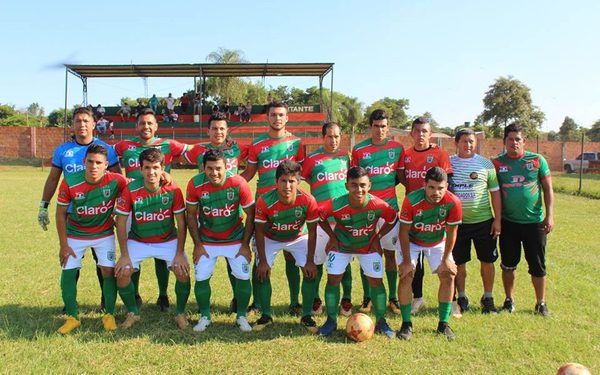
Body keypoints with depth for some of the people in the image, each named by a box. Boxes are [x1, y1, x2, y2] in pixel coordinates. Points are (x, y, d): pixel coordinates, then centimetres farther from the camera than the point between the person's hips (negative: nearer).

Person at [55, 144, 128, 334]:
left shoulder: (116, 181, -25)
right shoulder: (70, 183, -23)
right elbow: (61, 214, -10)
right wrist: (63, 245, -9)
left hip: (104, 233, 0)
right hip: (75, 234, 1)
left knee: (108, 271, -5)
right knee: (68, 273, -2)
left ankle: (109, 315, 14)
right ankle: (72, 318, 17)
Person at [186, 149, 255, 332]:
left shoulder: (239, 183, -23)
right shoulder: (195, 184, -19)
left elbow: (251, 215, -11)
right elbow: (191, 215, -5)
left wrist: (245, 245, -8)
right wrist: (197, 245, -5)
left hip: (236, 239, -1)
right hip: (207, 241, 1)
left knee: (243, 277, -5)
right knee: (201, 278, -4)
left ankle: (241, 316, 18)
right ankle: (205, 317, 20)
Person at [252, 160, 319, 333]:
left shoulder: (308, 200, -31)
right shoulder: (265, 201, -33)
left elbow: (312, 231, -16)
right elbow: (259, 231, -18)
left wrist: (310, 261, -15)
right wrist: (263, 261, -16)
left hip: (298, 238, 0)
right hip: (270, 239, 0)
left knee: (310, 272, -10)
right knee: (262, 273, -9)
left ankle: (306, 316, 7)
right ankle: (266, 315, 11)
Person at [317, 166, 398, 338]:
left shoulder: (378, 205, -29)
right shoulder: (336, 205, -32)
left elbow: (393, 219, -7)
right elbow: (319, 216, -12)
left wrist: (377, 238, -7)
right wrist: (332, 237, -9)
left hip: (368, 246, 1)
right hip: (341, 246, 0)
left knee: (376, 281, -1)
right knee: (333, 279, -5)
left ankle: (381, 322, 18)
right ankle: (331, 320, 12)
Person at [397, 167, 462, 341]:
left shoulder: (453, 203, -28)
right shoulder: (411, 200, -34)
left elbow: (451, 233, -14)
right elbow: (404, 232, -23)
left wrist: (446, 260, -10)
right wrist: (407, 261, -20)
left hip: (438, 242, 2)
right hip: (412, 241, -2)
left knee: (448, 276, -6)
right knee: (406, 275, -14)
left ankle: (443, 324, 11)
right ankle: (406, 324, 1)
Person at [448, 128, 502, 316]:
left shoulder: (485, 164, 2)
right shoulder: (448, 163, 3)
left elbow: (495, 192, 4)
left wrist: (498, 219, -1)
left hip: (483, 221, 0)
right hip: (457, 222, 0)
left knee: (487, 261, 8)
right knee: (458, 262, 7)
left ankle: (488, 298, 25)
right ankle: (462, 298, 24)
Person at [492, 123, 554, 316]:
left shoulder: (537, 160, 0)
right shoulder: (497, 163, 0)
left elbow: (548, 189, 3)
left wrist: (549, 215, -4)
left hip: (535, 222, 0)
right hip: (508, 222, 1)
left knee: (538, 266, 6)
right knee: (508, 264, 11)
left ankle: (541, 303, 21)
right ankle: (509, 300, 26)